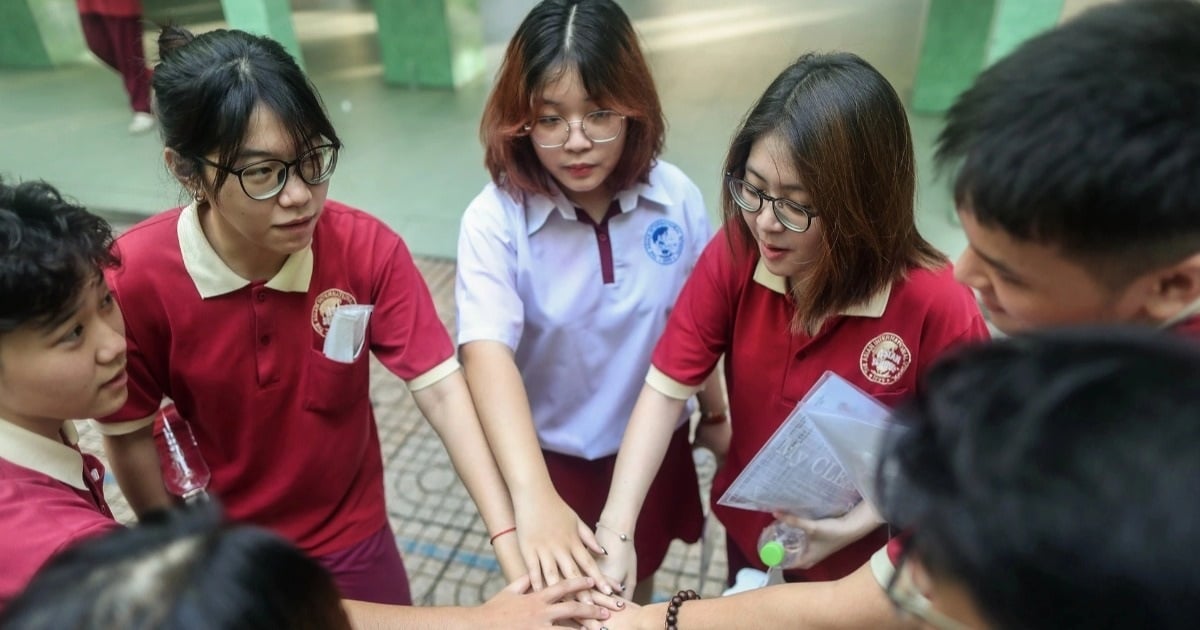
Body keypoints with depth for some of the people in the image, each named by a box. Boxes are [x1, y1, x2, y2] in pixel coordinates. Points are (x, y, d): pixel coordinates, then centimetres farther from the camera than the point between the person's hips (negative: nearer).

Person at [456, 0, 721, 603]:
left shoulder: (676, 197, -17)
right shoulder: (495, 219, -25)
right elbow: (486, 351, -37)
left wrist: (714, 411, 11)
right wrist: (533, 497, -50)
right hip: (552, 453, -2)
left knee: (636, 584, 28)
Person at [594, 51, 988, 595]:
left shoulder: (936, 305, -30)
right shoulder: (733, 255, -21)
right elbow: (666, 389, -23)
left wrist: (858, 523, -26)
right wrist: (615, 530, -31)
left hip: (863, 562, -2)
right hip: (746, 526, 3)